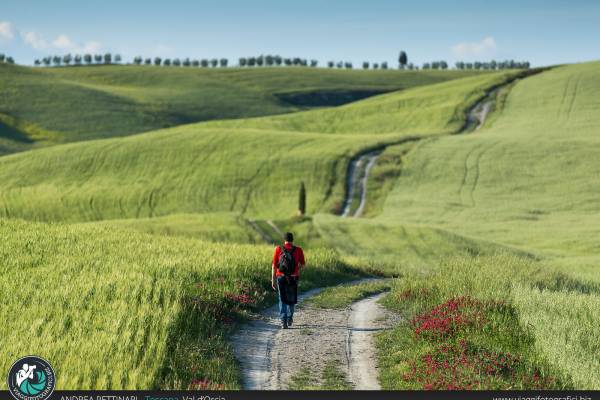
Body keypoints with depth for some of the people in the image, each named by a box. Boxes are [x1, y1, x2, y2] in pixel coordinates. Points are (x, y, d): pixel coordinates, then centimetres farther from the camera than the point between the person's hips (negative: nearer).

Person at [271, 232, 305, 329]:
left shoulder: (278, 249, -2)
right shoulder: (298, 250, -2)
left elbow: (274, 265, -3)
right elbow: (303, 265, 4)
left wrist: (273, 280, 3)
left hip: (281, 277, 0)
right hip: (293, 278, 0)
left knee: (282, 300, 5)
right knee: (292, 299, 21)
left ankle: (283, 321, -6)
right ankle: (289, 318, 28)